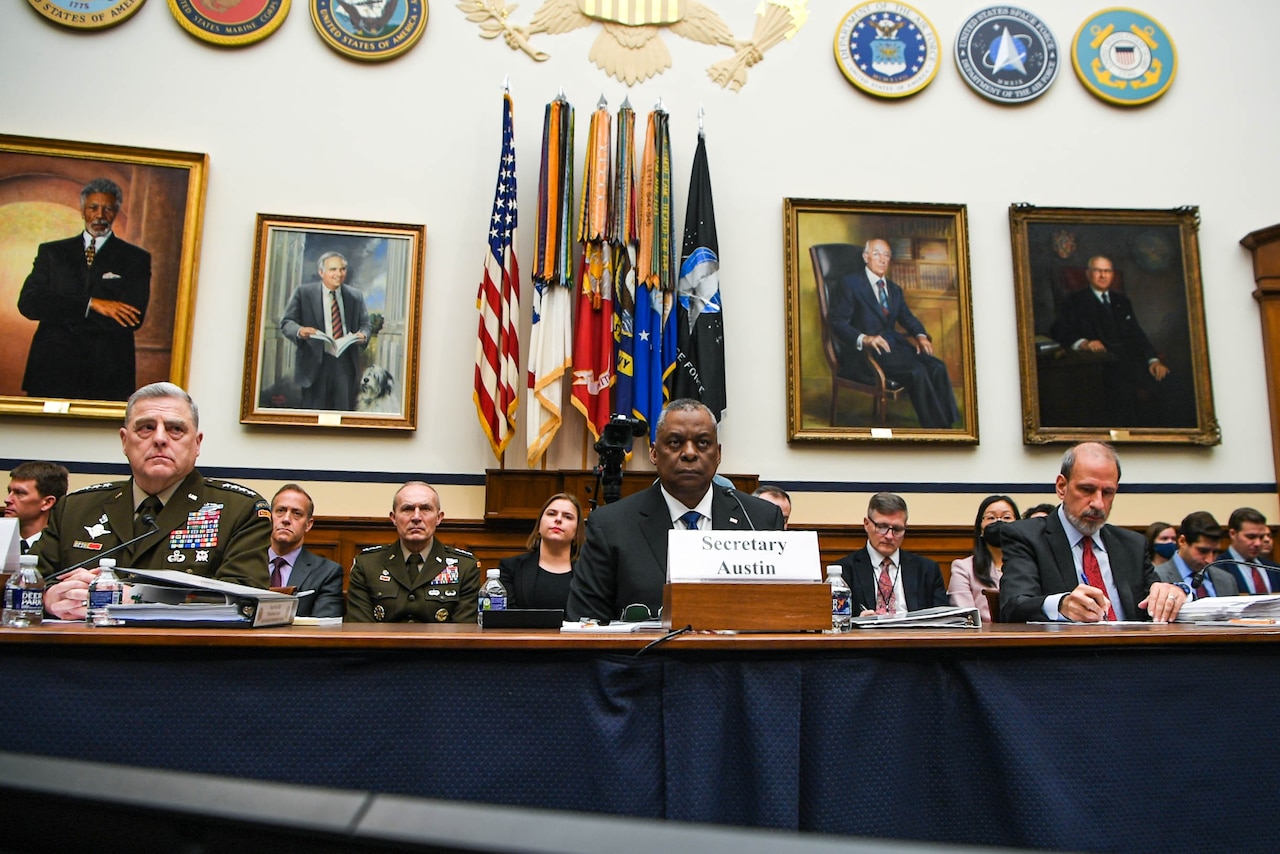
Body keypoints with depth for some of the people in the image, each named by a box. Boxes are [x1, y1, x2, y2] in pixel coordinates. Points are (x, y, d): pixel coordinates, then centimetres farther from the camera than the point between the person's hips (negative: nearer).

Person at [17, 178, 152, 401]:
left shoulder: (136, 259, 9)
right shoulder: (51, 252, 16)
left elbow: (132, 319, -5)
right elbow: (28, 303, 2)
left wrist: (62, 315, -4)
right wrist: (91, 304, -11)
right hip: (52, 369, 2)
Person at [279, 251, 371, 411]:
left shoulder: (356, 296, 12)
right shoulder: (303, 292, 4)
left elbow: (365, 323, 15)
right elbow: (286, 322, 3)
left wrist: (363, 334, -10)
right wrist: (299, 331, -21)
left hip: (347, 364, 2)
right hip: (315, 363, -2)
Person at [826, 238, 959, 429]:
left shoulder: (894, 289, 25)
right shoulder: (849, 284, 2)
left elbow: (907, 318, 18)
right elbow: (838, 323, -8)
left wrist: (921, 336, -6)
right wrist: (864, 339, -27)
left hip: (894, 343, 7)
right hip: (865, 350, -7)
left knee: (937, 367, -20)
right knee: (917, 370, -29)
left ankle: (948, 426, -22)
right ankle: (934, 427, -23)